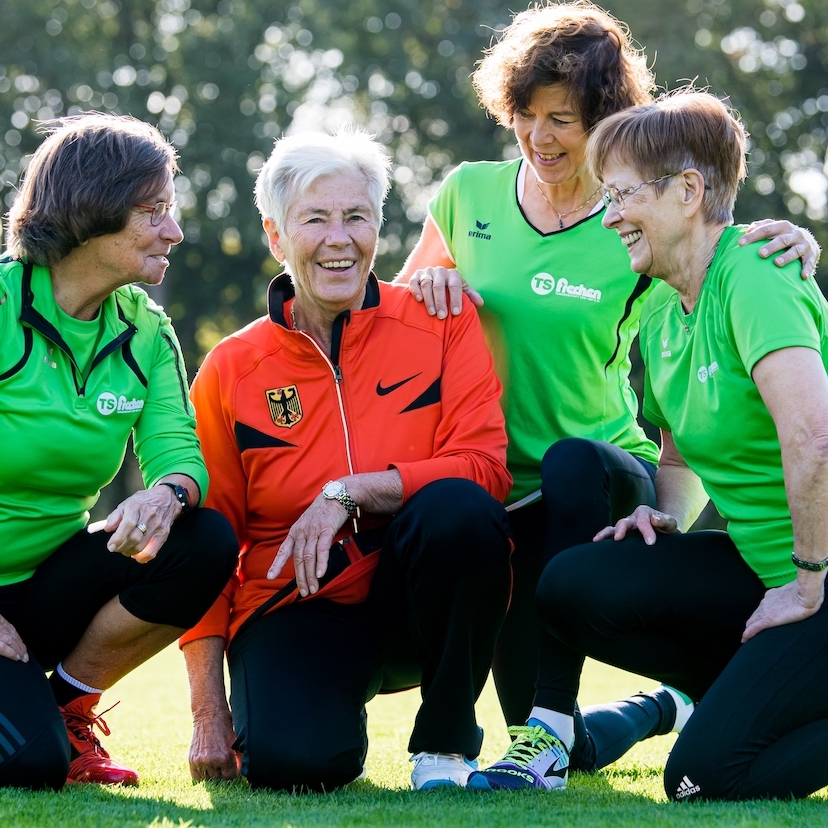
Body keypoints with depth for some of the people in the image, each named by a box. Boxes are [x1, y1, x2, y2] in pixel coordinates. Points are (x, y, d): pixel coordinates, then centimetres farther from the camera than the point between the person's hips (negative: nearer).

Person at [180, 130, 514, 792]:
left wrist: (347, 493, -22)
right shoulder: (230, 371, 1)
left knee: (459, 508, -32)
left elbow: (485, 467, -12)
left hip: (417, 602, 0)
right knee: (290, 760, -30)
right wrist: (209, 715, -4)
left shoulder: (442, 323, -1)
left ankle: (446, 739, -10)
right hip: (295, 608, 0)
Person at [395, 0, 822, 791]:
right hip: (497, 487, 3)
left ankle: (547, 722, -32)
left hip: (603, 473, -3)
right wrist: (429, 285, -10)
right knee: (573, 752, 5)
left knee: (572, 465, -41)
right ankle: (666, 706, 42)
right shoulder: (469, 194, 0)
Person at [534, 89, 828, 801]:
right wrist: (665, 518, 0)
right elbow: (682, 454, 22)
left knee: (704, 776, -18)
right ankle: (769, 694, 5)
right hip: (766, 568, 9)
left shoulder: (753, 280, -19)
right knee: (573, 588, -8)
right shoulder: (662, 307, 11)